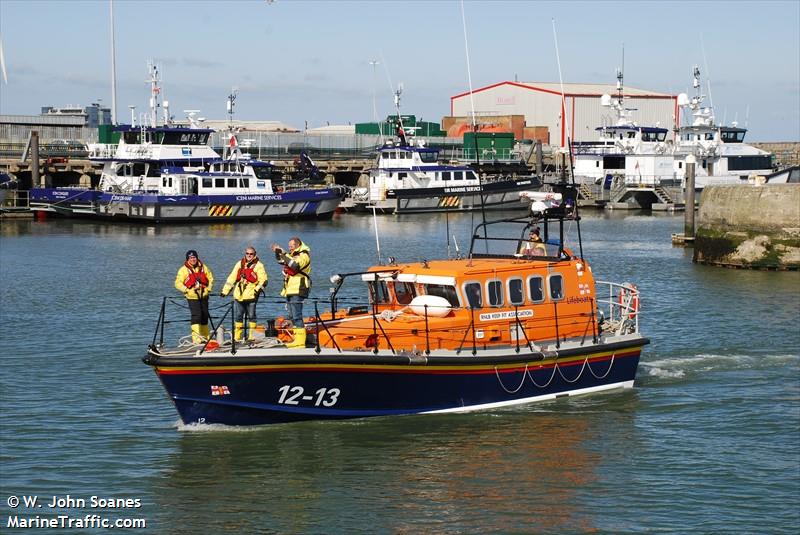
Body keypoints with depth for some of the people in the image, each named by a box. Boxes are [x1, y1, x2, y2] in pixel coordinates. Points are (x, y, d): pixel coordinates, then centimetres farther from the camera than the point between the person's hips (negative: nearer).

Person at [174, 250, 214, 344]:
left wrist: (208, 289, 2)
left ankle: (205, 337, 25)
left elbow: (210, 278, 15)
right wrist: (188, 291, -15)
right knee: (196, 315, -17)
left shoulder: (203, 267, 7)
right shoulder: (183, 270, -4)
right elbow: (178, 284, -7)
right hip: (192, 297, -5)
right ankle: (196, 338, -20)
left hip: (204, 296, 5)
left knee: (205, 316, 11)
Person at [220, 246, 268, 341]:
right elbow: (231, 278, 17)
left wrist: (258, 288, -22)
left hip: (251, 295, -5)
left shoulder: (258, 265, 1)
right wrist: (225, 291, 13)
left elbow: (263, 280, -5)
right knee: (237, 317, 7)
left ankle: (252, 337, 5)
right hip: (238, 295, 5)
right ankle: (237, 338, 13)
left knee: (251, 317, 0)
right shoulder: (239, 264, 15)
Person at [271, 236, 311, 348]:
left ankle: (300, 341, -12)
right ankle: (297, 339, 17)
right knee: (292, 316, 12)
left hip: (298, 291, -10)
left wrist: (284, 254, -23)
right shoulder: (293, 255, 19)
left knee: (296, 316, -12)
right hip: (290, 291, 10)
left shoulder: (304, 256, -9)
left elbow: (295, 265, -28)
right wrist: (277, 252, 14)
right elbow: (280, 260, 33)